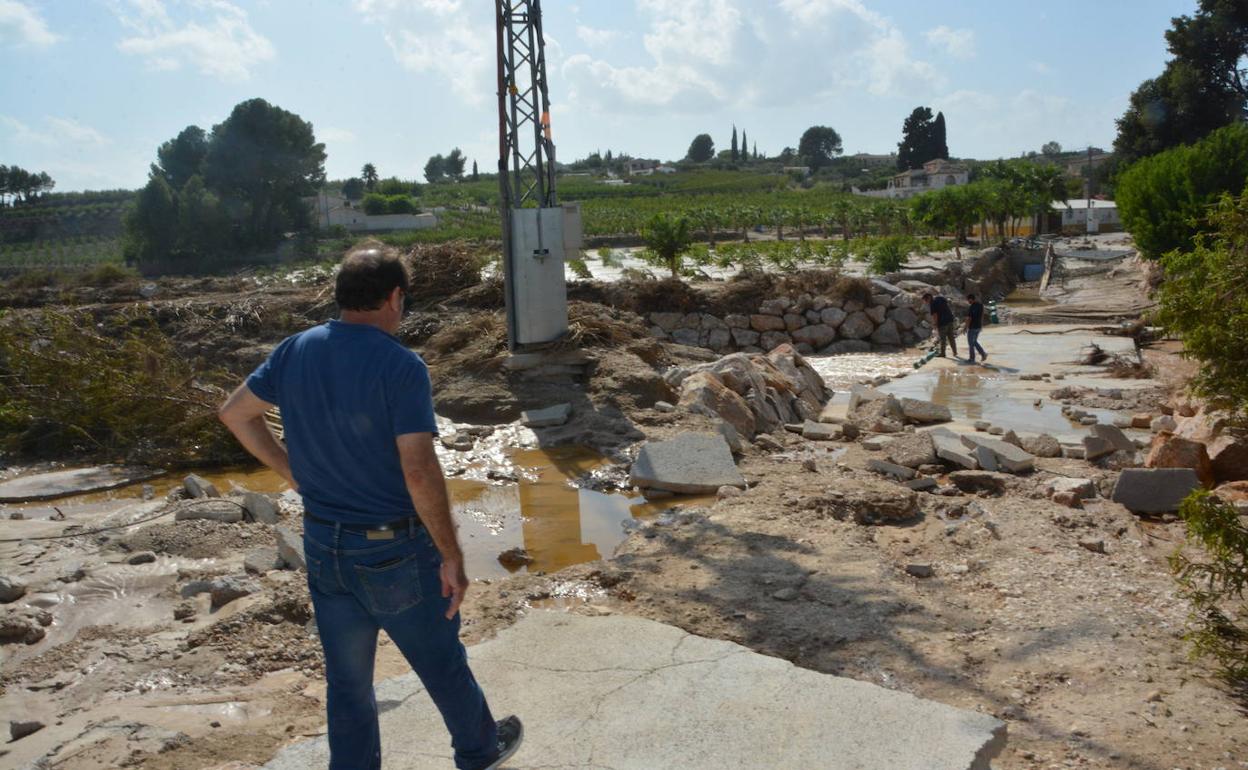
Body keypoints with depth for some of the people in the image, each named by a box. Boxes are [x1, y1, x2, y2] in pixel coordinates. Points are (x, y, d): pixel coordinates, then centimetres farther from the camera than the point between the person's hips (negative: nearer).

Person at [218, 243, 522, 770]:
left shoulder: (297, 351, -1)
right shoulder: (400, 366, -20)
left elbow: (235, 414, 11)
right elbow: (419, 471, -25)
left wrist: (295, 474, 13)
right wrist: (452, 557, -17)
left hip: (323, 548, 5)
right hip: (395, 550, -5)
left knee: (347, 683, 18)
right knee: (442, 663, 19)